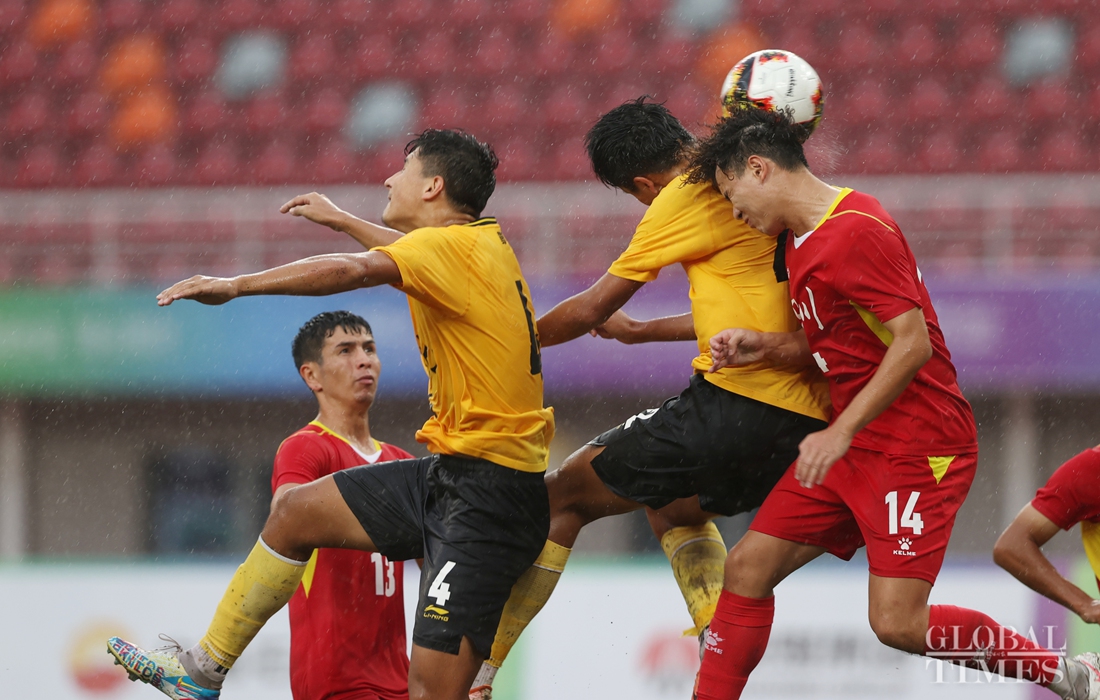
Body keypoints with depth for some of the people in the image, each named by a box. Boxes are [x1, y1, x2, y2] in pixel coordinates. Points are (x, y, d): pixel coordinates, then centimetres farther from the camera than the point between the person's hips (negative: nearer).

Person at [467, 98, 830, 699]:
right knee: (673, 508, 34)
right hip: (806, 417, 8)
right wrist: (639, 332, 43)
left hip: (735, 397, -8)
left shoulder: (686, 198, -4)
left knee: (561, 498, 3)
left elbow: (591, 309, 4)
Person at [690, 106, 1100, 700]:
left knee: (898, 624, -16)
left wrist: (840, 433, -23)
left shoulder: (855, 232, -17)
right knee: (747, 566, 3)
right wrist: (765, 348, 4)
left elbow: (913, 345, -23)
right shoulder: (802, 241, 16)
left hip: (917, 449, -10)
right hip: (852, 447, 10)